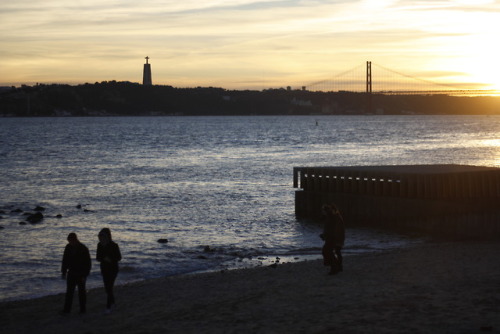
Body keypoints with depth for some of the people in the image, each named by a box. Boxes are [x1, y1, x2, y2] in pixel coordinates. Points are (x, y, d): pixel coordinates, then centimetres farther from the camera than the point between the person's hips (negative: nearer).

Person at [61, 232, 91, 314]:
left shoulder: (83, 249, -15)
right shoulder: (68, 247, -1)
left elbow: (88, 263, -13)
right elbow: (65, 260, 9)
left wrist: (85, 275, -15)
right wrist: (64, 272, 6)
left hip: (81, 274, -4)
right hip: (71, 273, 4)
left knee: (81, 291, 5)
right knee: (69, 291, 4)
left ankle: (83, 309, 16)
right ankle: (67, 309, 8)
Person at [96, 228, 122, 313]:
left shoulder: (114, 245, -16)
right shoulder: (100, 245, -3)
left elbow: (119, 257, -8)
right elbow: (98, 257, 1)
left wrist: (111, 259, -27)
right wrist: (104, 259, -22)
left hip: (113, 269, -5)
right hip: (104, 269, 5)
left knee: (109, 287, -10)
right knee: (107, 287, 14)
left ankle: (108, 306, -5)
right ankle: (112, 302, 35)